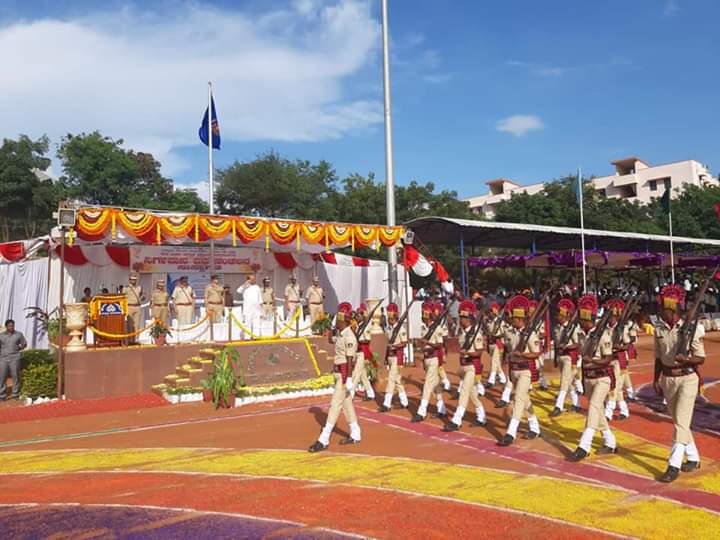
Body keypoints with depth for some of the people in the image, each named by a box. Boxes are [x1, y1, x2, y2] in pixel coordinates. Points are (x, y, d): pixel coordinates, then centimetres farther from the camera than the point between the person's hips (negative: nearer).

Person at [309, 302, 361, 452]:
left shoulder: (349, 336, -19)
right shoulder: (340, 334, 10)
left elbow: (350, 360, -22)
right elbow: (331, 340, 30)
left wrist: (348, 379, -24)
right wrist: (328, 328, 12)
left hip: (344, 374, -10)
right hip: (339, 373, 10)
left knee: (335, 404, -9)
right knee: (346, 403, 16)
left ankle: (323, 440, -8)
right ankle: (355, 435, 26)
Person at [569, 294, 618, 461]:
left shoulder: (603, 334, -16)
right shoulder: (582, 335, 3)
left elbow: (608, 359, -17)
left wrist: (592, 361, -31)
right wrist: (583, 379, 17)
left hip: (602, 377, -7)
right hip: (588, 377, 7)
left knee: (593, 407, -17)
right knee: (597, 410, 13)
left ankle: (584, 447, -19)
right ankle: (611, 443, 28)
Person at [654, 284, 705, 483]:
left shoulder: (691, 328, -13)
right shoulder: (659, 329, 2)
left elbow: (701, 358, -10)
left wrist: (686, 360, -29)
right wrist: (656, 379, 8)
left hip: (687, 379, -6)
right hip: (668, 379, 6)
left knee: (681, 422, -8)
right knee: (678, 422, 16)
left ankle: (674, 465, -4)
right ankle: (693, 458, 33)